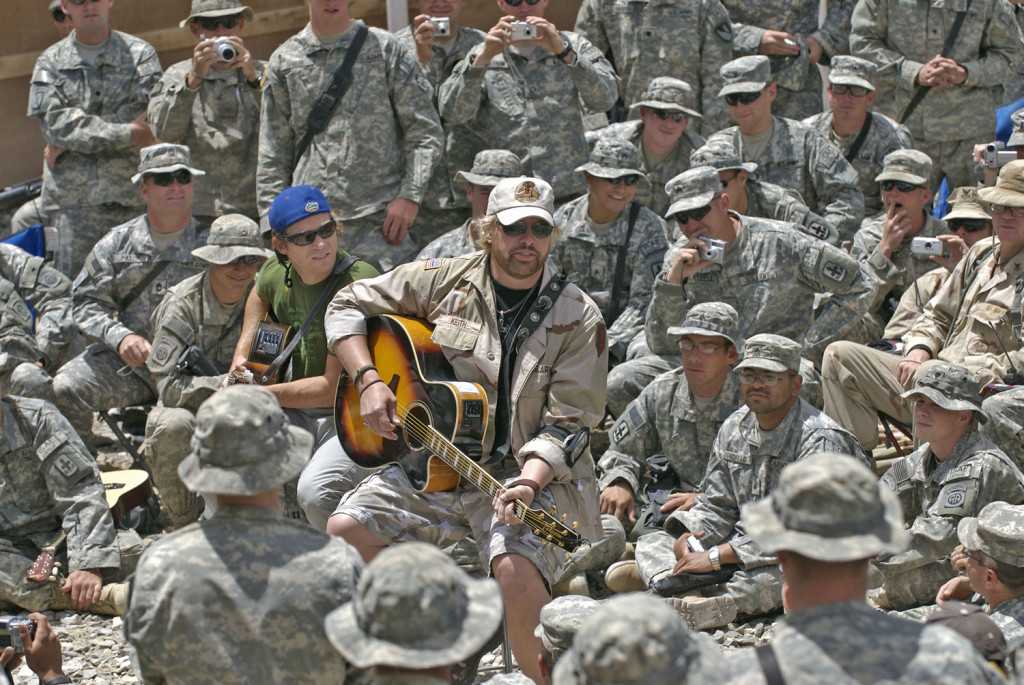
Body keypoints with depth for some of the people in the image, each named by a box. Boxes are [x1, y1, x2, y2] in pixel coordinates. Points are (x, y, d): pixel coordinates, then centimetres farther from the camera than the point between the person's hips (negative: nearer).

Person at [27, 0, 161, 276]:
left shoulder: (140, 54, 9)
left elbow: (149, 119, -5)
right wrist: (125, 134, -12)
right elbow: (54, 123, -2)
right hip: (73, 198, 1)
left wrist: (68, 140, -6)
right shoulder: (51, 61, 13)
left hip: (129, 196, -1)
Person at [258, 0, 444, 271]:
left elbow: (426, 132, 5)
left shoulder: (385, 49, 8)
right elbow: (273, 154, 16)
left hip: (380, 219, -2)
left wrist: (410, 195, -7)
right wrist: (273, 225, 8)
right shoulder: (284, 62, 14)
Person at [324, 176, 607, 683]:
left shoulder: (578, 318, -6)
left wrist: (527, 482, -27)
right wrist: (369, 381, -5)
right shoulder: (444, 281, 1)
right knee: (346, 530, -12)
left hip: (528, 473, -4)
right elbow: (348, 306, 10)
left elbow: (566, 425, -10)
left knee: (516, 569, -32)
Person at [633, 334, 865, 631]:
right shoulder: (734, 428, 9)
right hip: (744, 547, 8)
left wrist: (716, 557, -27)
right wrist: (687, 537, -10)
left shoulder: (821, 440, -16)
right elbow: (716, 505, 15)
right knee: (651, 543, -4)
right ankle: (681, 589, -36)